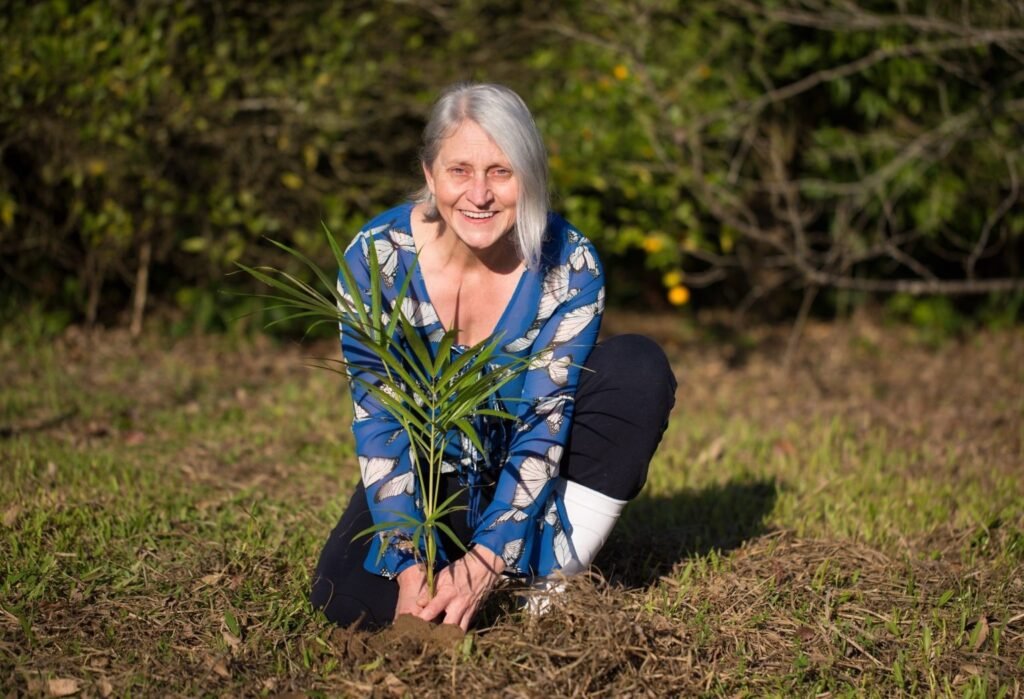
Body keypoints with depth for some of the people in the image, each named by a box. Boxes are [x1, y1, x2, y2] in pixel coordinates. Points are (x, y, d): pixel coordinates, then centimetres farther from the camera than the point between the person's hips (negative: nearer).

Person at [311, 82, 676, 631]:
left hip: (523, 473, 1)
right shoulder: (375, 257, -21)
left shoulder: (570, 267, -21)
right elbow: (379, 425, -21)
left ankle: (559, 572, -16)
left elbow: (544, 425, -22)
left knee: (639, 368, -25)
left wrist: (486, 561, -33)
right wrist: (410, 567, -31)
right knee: (348, 601, -27)